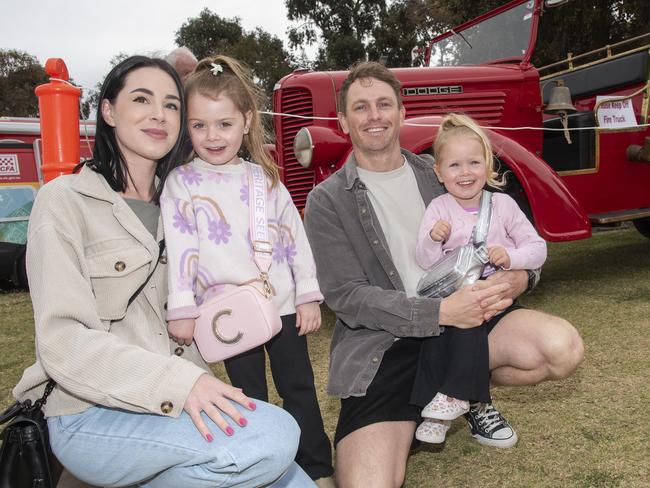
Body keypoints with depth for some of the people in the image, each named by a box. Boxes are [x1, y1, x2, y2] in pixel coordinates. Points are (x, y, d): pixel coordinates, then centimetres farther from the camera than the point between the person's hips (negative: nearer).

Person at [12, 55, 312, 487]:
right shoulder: (66, 201, -5)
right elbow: (63, 342, -15)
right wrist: (178, 382, -27)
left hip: (172, 406, 5)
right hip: (91, 417, -5)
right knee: (274, 436, -25)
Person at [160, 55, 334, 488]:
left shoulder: (264, 179, 5)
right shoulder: (181, 184, -2)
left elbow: (294, 236, 6)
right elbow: (178, 248, -5)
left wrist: (308, 295, 3)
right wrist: (182, 309, -9)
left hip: (283, 304, 2)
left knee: (299, 386, 11)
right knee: (250, 395, 10)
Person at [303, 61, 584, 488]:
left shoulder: (437, 174, 10)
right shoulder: (328, 201, -1)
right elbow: (347, 297, -10)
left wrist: (519, 276, -11)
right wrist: (439, 312, -22)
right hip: (382, 344, -3)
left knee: (563, 347, -21)